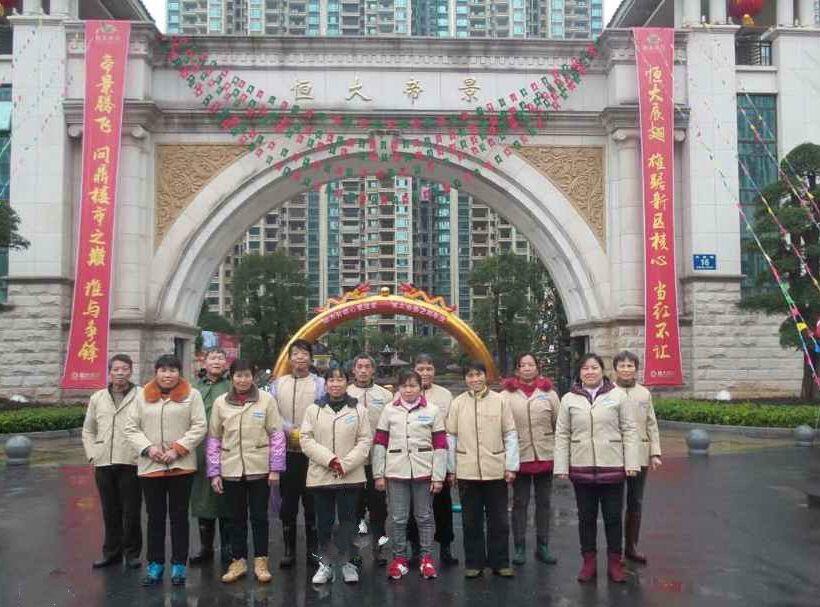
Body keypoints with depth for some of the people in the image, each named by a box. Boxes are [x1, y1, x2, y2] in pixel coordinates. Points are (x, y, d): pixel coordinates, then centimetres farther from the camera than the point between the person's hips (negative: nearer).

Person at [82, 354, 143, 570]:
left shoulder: (142, 396, -3)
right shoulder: (97, 398, 12)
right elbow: (88, 430, 17)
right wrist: (93, 454, 6)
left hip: (131, 463, -4)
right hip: (103, 464, 4)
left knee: (131, 512, 4)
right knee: (110, 512, 13)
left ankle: (132, 552, 18)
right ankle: (112, 552, 26)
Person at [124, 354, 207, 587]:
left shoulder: (192, 395, 0)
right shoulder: (143, 396, 8)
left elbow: (199, 427, -5)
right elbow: (131, 428, 5)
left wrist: (177, 449, -15)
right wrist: (148, 448, -11)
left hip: (181, 466, -2)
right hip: (150, 466, 2)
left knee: (179, 516, 6)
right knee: (155, 516, 10)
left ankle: (179, 564, 16)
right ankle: (155, 563, 21)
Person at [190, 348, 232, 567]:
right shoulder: (194, 386, 13)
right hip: (199, 451, 3)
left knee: (225, 499, 2)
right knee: (202, 498, 10)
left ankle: (227, 548, 14)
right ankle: (205, 547, 23)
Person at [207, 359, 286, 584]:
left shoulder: (266, 400, -3)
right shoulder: (220, 403, 3)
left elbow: (277, 435, -2)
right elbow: (213, 439, 6)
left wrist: (276, 468, -6)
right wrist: (214, 473, 2)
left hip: (259, 469, -2)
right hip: (230, 470, 2)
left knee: (259, 516, 6)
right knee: (236, 518, 11)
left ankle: (261, 562, 18)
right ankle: (238, 561, 23)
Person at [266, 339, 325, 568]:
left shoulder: (320, 384, 1)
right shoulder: (278, 384, 8)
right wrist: (289, 430, -13)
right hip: (287, 452, 2)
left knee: (312, 502, 5)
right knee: (287, 502, 9)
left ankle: (312, 549, 17)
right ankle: (289, 549, 20)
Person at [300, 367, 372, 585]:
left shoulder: (358, 410, 3)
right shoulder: (314, 409, 4)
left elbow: (365, 441, -1)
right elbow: (306, 439, -2)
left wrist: (345, 464, -12)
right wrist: (329, 459, -14)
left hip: (351, 476, -1)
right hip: (320, 475, 1)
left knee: (348, 520, 5)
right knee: (324, 521, 8)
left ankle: (348, 563, 17)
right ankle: (325, 564, 20)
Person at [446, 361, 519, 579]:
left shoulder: (499, 401, 0)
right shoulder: (457, 403, 2)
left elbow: (510, 434, 1)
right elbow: (451, 437, 4)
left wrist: (511, 466, -3)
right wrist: (451, 469, 3)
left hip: (496, 471, 0)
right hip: (466, 471, 1)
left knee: (499, 520, 8)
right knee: (471, 520, 9)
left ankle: (500, 562, 20)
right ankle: (474, 563, 21)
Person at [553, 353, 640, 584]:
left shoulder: (617, 397, 0)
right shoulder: (569, 399, 1)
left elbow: (628, 430, 1)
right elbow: (562, 435, 2)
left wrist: (631, 463, -4)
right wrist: (561, 467, -1)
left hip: (612, 467, -1)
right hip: (581, 468, 1)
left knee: (613, 517, 8)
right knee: (586, 517, 11)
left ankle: (615, 563, 22)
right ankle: (589, 562, 24)